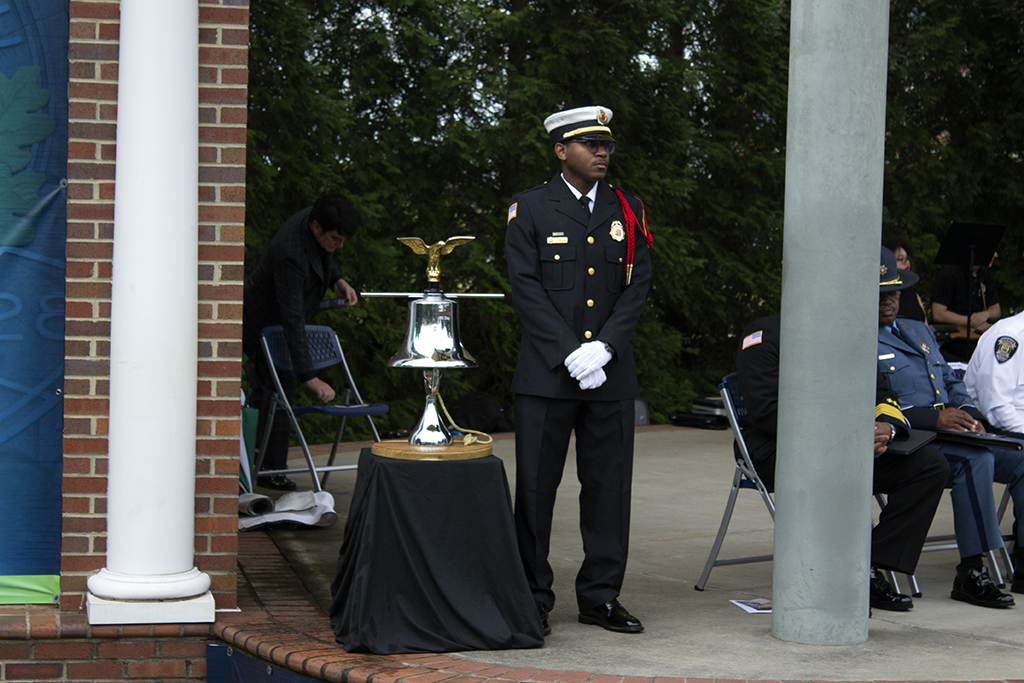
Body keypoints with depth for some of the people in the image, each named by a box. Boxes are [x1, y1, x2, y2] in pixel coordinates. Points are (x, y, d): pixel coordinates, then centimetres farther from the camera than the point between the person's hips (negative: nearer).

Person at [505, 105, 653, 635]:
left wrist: (603, 347, -9)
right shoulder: (529, 209, 1)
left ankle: (600, 596, 15)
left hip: (611, 373, 3)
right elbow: (526, 288, -5)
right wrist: (571, 354, -13)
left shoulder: (628, 211, 11)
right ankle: (532, 598, 10)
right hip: (546, 373, -3)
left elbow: (637, 287, 5)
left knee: (608, 486, 6)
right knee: (536, 485, 1)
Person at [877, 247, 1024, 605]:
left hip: (950, 433, 8)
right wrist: (933, 418, -24)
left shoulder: (919, 331, 27)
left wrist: (968, 413, 4)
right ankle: (972, 572, -29)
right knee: (976, 459, -33)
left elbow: (952, 382, 27)